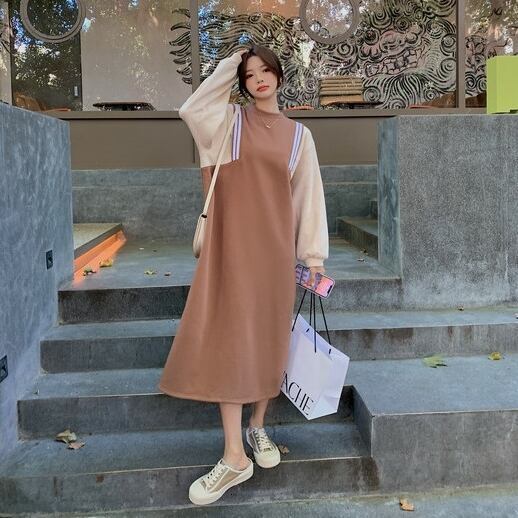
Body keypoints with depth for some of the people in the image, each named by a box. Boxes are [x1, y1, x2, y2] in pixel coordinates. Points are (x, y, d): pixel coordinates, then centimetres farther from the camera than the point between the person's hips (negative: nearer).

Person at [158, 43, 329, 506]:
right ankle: (235, 456, -3)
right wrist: (228, 66, 5)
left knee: (269, 336, 6)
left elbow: (308, 194, 8)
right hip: (232, 244, -1)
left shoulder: (299, 134, 10)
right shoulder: (228, 121, 9)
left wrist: (314, 254, 4)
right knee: (228, 337, -7)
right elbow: (190, 108, -5)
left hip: (275, 246, 2)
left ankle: (258, 427, 26)